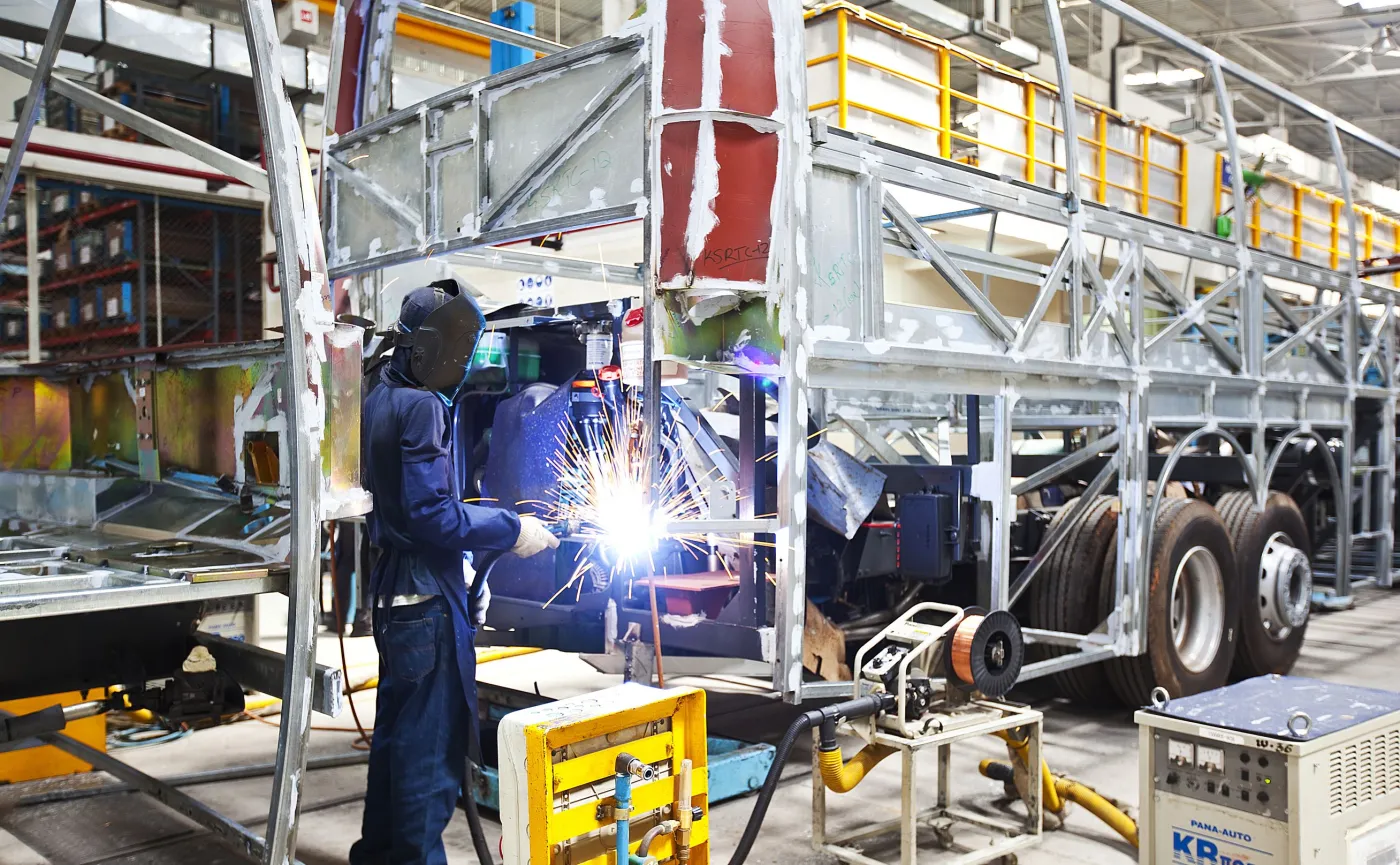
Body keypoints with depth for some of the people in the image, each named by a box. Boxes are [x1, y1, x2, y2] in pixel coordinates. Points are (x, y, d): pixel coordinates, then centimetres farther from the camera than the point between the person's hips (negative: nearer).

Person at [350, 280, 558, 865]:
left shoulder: (381, 399, 13)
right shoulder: (422, 406, -17)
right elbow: (431, 513, -23)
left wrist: (461, 568, 16)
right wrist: (512, 532, -13)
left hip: (396, 593, 10)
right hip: (428, 598, -10)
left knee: (396, 732, 21)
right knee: (431, 747, 0)